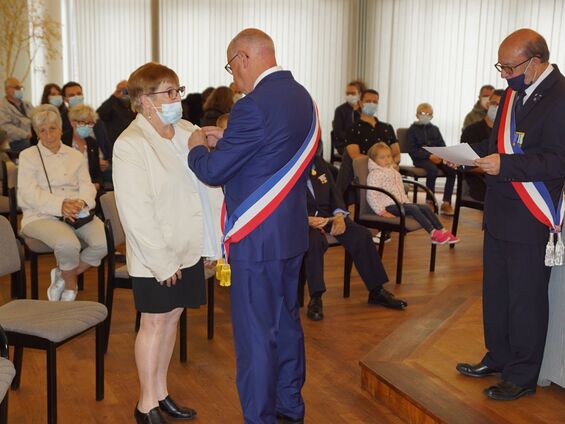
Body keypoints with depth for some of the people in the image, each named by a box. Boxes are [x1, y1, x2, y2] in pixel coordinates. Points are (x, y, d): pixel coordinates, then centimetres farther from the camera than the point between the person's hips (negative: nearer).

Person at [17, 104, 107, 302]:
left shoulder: (75, 156, 18)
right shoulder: (28, 156, 6)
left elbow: (87, 186, 7)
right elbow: (30, 193, -7)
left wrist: (81, 202, -18)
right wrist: (61, 205, -22)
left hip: (78, 212, 4)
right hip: (41, 216, -4)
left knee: (104, 241, -24)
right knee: (68, 243, -35)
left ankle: (63, 276, 0)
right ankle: (71, 285, -4)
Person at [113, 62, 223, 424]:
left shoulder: (188, 131, 6)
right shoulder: (130, 145, -15)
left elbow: (211, 184, 9)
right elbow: (136, 213, -18)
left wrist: (219, 238, 4)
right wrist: (162, 261, -20)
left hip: (190, 247, 6)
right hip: (156, 257, -6)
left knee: (172, 316, 15)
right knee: (155, 324, 4)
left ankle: (161, 392, 31)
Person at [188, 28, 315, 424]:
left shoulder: (255, 106, -22)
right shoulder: (300, 95, 7)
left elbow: (213, 171, -16)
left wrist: (197, 147, 4)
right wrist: (225, 139, 12)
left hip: (258, 239, -9)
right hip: (291, 231, 9)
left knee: (255, 334, 3)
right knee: (286, 321, 20)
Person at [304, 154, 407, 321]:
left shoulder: (318, 162, 11)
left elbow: (333, 192, 13)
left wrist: (339, 215, -6)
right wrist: (306, 219, -29)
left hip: (326, 215, 6)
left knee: (362, 235, -13)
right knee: (315, 241, -38)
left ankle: (376, 290, 0)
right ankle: (315, 298, -27)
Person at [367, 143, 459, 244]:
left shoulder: (393, 171, 21)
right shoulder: (375, 174, -9)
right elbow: (371, 196, -17)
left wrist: (407, 202, 15)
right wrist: (382, 212, -22)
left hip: (400, 203, 9)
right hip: (389, 206, -9)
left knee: (425, 208, -5)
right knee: (414, 209, -28)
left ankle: (443, 231, -10)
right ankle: (433, 233, -33)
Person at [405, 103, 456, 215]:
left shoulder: (435, 129, 21)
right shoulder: (412, 130, 6)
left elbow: (442, 146, 15)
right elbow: (411, 150, -6)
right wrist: (429, 156, -18)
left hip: (437, 157, 5)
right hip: (421, 159, -4)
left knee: (451, 170, -23)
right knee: (433, 170, -36)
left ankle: (446, 203, -19)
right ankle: (430, 201, -23)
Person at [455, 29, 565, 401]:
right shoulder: (514, 93, 10)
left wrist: (505, 164, -28)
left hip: (530, 221, -9)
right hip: (500, 213, 9)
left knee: (525, 300, 4)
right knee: (496, 292, 19)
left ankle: (523, 376, 20)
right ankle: (498, 358, 36)